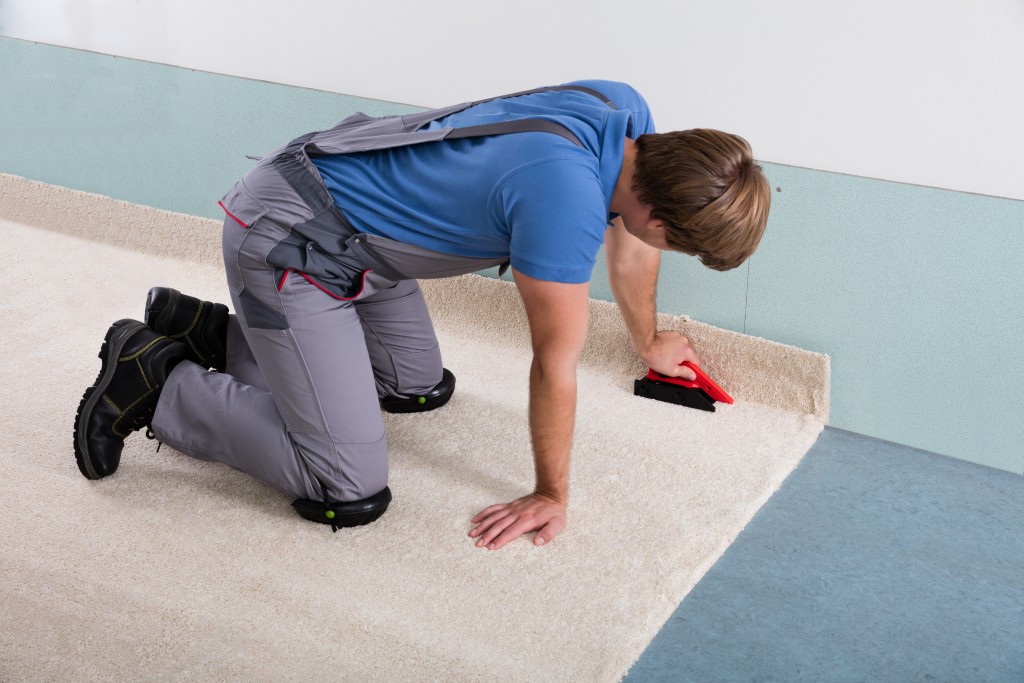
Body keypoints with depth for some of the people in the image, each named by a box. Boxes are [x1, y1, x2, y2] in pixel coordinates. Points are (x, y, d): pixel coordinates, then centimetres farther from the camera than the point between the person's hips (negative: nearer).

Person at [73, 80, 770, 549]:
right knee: (351, 493, -12)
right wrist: (551, 496, -3)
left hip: (348, 227, 10)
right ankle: (156, 383, 3)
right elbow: (555, 365, -18)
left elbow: (628, 240, 16)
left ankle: (210, 332, 26)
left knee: (420, 389, 23)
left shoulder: (628, 113, -5)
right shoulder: (566, 200, -31)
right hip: (287, 241, -10)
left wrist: (649, 343, 31)